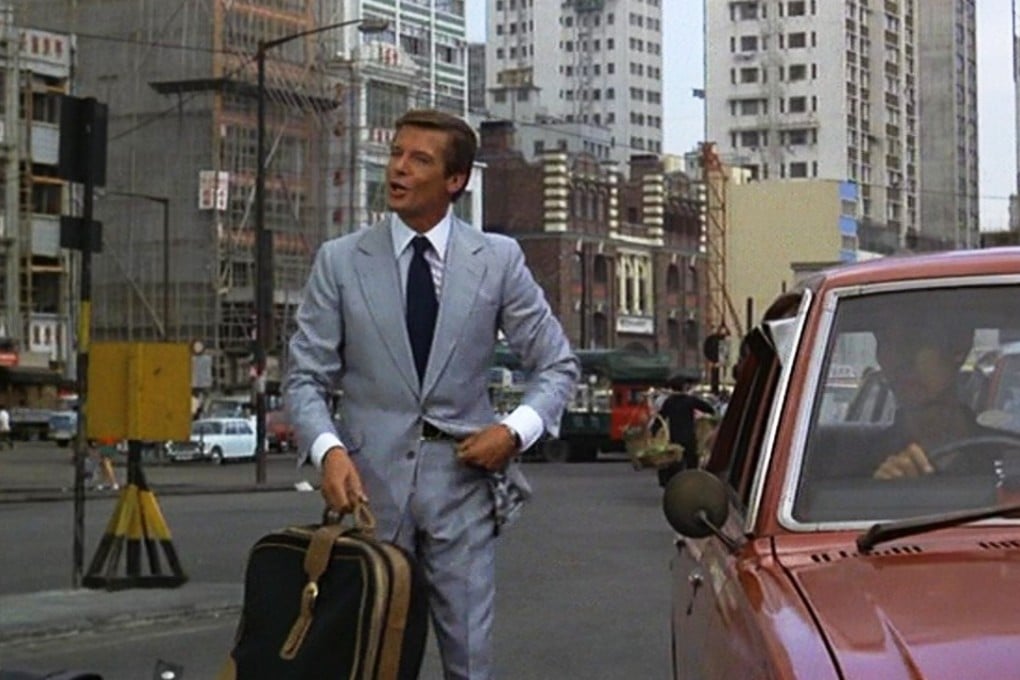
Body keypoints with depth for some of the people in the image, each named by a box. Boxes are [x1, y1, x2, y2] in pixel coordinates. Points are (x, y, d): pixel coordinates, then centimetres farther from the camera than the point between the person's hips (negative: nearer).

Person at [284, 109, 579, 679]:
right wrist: (329, 449, -16)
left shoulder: (498, 259, 3)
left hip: (462, 480, 0)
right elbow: (306, 378, 3)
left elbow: (558, 364, 10)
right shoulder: (340, 261, 2)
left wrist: (515, 430, -8)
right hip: (369, 482, 0)